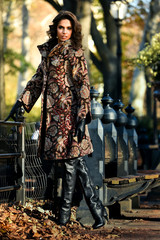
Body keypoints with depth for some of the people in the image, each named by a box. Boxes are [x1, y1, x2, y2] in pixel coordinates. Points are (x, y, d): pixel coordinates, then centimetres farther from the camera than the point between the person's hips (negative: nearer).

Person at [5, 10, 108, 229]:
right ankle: (96, 208, 11)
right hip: (52, 112, 7)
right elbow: (38, 80, 24)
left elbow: (83, 85, -10)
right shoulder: (48, 52, 16)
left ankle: (66, 209, 4)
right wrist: (21, 102, 18)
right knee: (74, 159, 6)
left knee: (70, 158, -5)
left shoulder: (75, 53, -5)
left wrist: (82, 116, -17)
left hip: (68, 110, -7)